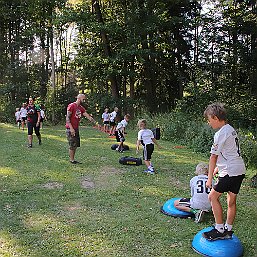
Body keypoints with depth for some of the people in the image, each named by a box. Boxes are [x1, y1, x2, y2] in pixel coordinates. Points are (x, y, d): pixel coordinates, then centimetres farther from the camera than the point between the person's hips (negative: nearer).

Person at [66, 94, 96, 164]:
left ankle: (73, 159, 18)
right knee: (72, 145, -3)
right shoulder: (71, 106, -11)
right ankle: (71, 160, 6)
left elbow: (88, 116, 10)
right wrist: (71, 128, -21)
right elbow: (67, 118, -15)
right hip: (70, 129, -8)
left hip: (76, 129, 8)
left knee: (76, 145, 10)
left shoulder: (81, 108, 12)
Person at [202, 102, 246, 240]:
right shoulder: (231, 129, 14)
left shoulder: (221, 133, -15)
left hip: (231, 172, -9)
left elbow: (213, 157, -13)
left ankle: (219, 230, 5)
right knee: (231, 201, 14)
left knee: (213, 196, 0)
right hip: (240, 170, 9)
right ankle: (228, 230, 23)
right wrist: (217, 169, 27)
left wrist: (209, 178, -9)